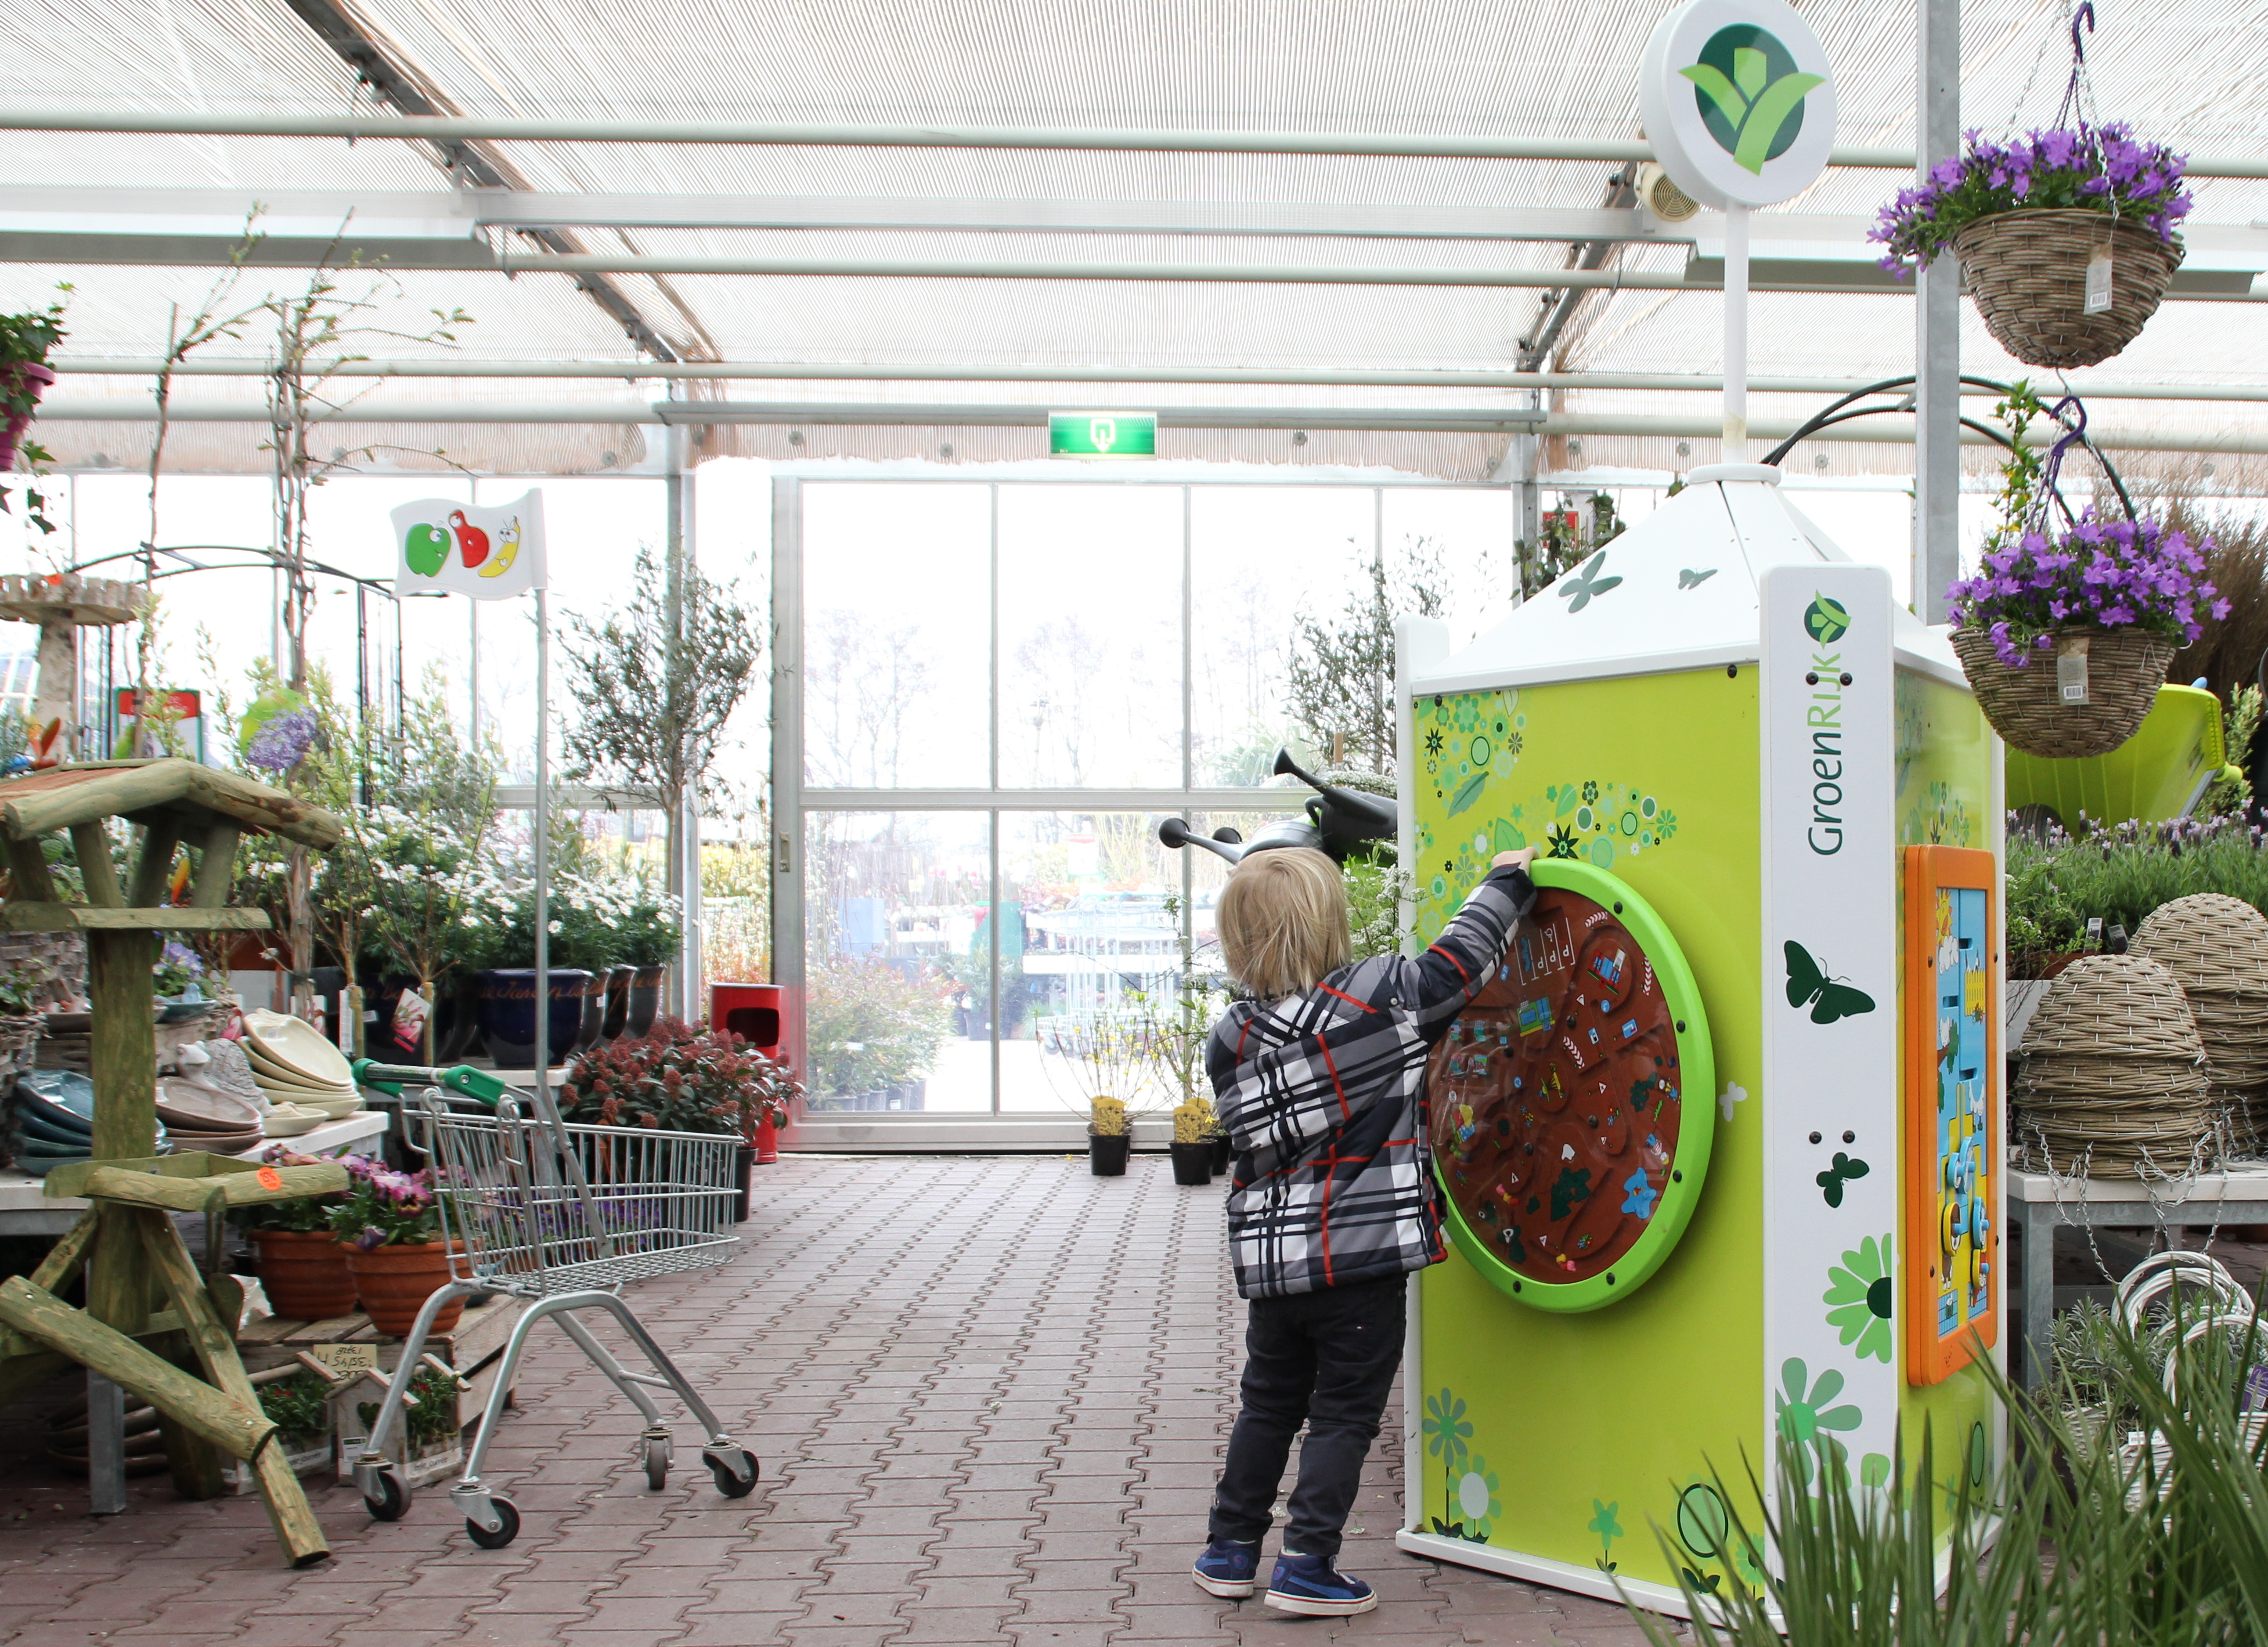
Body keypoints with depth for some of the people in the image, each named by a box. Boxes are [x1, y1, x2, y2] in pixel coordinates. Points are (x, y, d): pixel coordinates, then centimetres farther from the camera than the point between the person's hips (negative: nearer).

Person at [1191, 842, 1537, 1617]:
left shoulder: (1228, 1040, -1)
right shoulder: (1376, 995, -14)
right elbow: (1457, 962, -3)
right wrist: (1505, 882, 13)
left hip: (1269, 1256, 5)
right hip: (1360, 1254, -5)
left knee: (1268, 1403, 20)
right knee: (1343, 1414, 7)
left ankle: (1230, 1551, 27)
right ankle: (1306, 1567, 9)